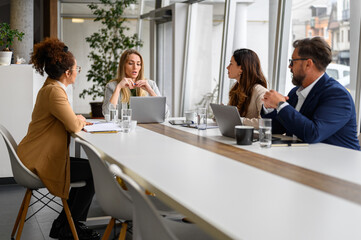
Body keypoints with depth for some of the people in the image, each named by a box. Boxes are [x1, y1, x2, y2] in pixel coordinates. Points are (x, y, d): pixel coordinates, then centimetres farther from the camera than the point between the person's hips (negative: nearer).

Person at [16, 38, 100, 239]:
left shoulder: (51, 88, 13)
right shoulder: (54, 91, -21)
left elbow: (66, 121, 21)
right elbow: (74, 126, -23)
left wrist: (78, 120, 2)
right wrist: (80, 121, -1)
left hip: (41, 156, 11)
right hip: (38, 161, -11)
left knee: (89, 168, 11)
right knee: (93, 172, -7)